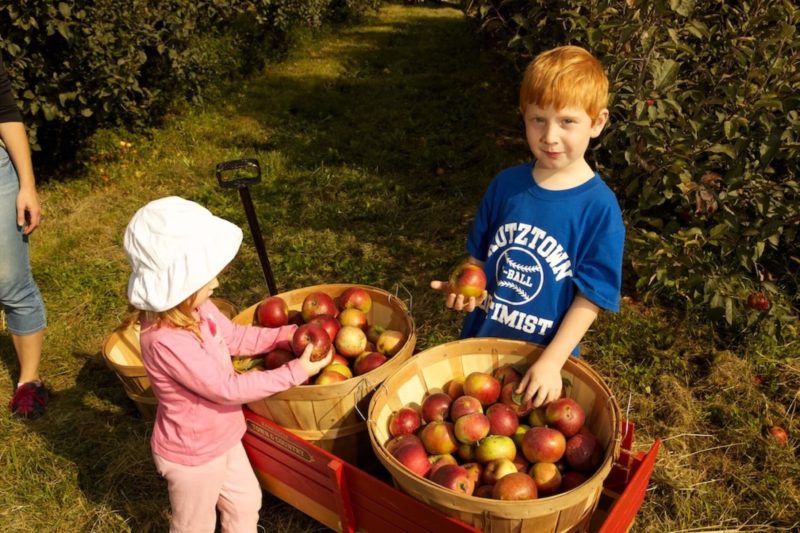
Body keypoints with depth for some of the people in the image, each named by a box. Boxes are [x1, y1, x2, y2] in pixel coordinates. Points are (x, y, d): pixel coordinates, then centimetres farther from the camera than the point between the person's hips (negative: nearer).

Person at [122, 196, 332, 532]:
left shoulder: (195, 308, -12)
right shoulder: (166, 341, -38)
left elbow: (234, 337, 6)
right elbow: (228, 388, -32)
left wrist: (288, 334, -6)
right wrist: (295, 372, -27)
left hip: (221, 438, 8)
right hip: (193, 454, -8)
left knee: (246, 501, 28)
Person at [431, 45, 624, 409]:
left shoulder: (600, 207, -18)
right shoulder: (506, 185, -6)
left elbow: (589, 298, -16)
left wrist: (552, 361, -23)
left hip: (545, 357, -3)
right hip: (480, 339, 4)